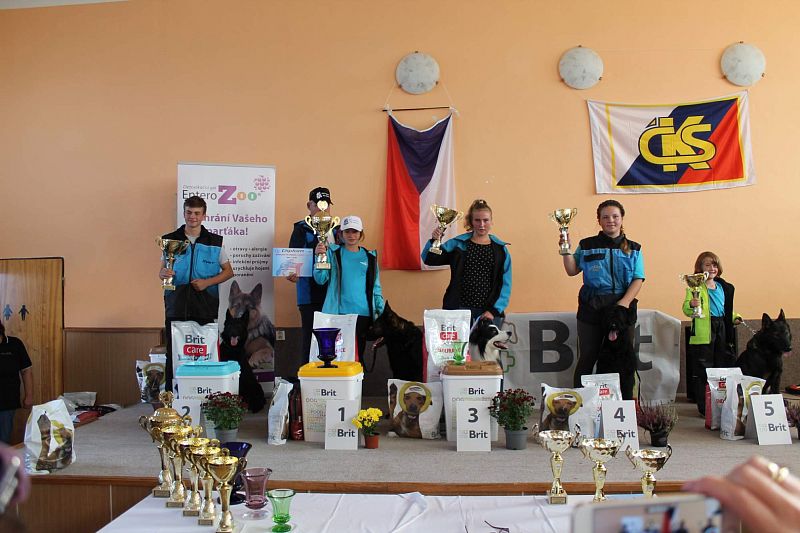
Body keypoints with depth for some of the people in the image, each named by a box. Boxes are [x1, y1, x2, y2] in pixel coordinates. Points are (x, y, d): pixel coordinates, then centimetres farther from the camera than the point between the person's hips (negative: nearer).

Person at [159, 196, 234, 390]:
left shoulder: (215, 242, 6)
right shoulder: (170, 240, 9)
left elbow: (228, 271, 9)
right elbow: (162, 271, 14)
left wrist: (207, 282, -7)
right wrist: (164, 274, -10)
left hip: (204, 307, -1)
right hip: (176, 306, 1)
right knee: (173, 354, 0)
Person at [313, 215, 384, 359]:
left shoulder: (370, 256, 12)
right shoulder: (333, 252, 5)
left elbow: (375, 287, 14)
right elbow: (320, 279, -2)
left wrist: (382, 310, 6)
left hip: (363, 313, 2)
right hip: (338, 312, -2)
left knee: (358, 352, 5)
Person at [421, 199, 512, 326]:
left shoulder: (501, 250, 8)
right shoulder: (457, 244, 7)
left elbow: (505, 284, 5)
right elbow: (429, 259, 2)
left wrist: (494, 310, -6)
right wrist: (434, 240, -16)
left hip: (489, 312, 1)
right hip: (459, 309, -1)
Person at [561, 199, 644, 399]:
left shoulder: (633, 249, 9)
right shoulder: (587, 246, 8)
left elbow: (638, 279, 2)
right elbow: (572, 271, 3)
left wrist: (625, 301, -13)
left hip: (622, 306, 1)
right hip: (591, 307, -1)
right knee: (588, 357, 3)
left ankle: (626, 403, 13)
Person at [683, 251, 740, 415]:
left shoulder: (724, 287, 15)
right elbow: (686, 309, -12)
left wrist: (735, 317, 10)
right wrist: (691, 305, -32)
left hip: (722, 329, 6)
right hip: (703, 333, -6)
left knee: (724, 366, 11)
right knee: (702, 371, -2)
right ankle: (704, 407, 6)